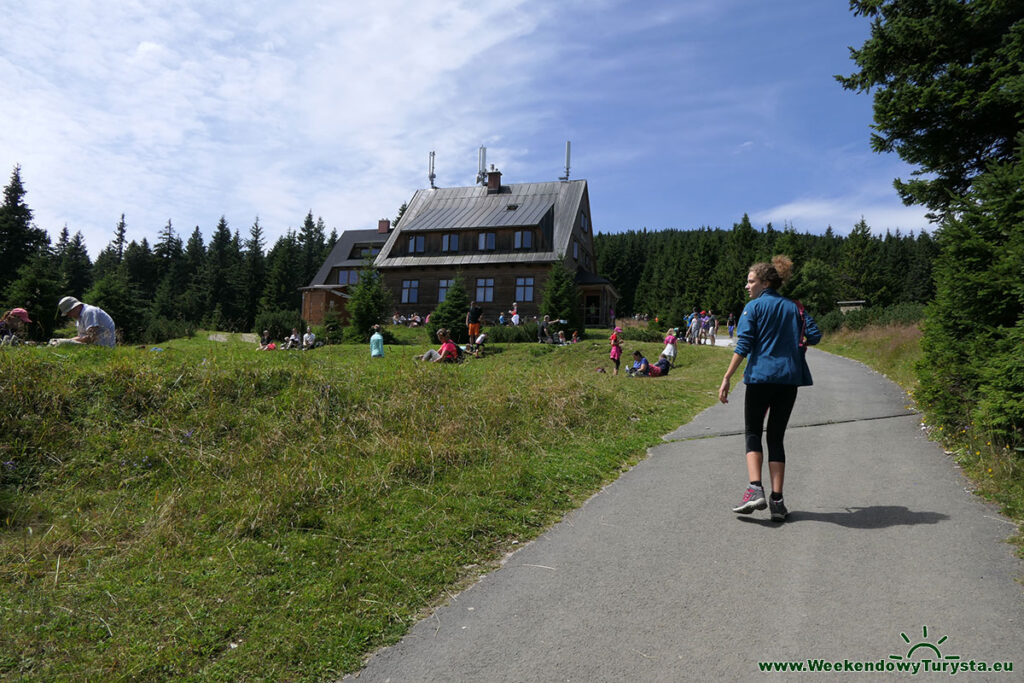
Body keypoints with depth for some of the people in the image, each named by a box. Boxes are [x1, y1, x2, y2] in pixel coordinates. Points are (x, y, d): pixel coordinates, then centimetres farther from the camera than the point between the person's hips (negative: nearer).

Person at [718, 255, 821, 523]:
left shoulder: (753, 307, -1)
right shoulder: (794, 307, 12)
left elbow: (743, 346, -10)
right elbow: (814, 336, 5)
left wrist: (727, 378, -10)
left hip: (760, 377, -4)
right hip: (789, 379, 4)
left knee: (753, 433, 8)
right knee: (776, 438, 10)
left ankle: (755, 489, -11)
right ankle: (777, 501, 6)